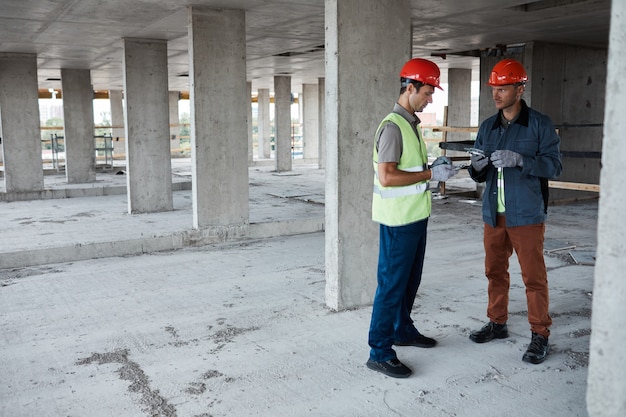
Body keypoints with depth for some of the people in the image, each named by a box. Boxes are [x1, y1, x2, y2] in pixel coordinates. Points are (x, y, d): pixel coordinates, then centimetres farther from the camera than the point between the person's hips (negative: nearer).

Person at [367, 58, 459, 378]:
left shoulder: (411, 124, 14)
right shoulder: (393, 126, -17)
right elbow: (386, 177, -24)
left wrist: (434, 166, 5)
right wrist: (431, 174, -19)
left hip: (415, 217, 10)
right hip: (398, 220, -10)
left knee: (410, 279, 20)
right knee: (392, 284, -3)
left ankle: (403, 330, 37)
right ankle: (379, 352, 7)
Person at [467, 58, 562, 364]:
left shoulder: (540, 124, -4)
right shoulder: (487, 127, 10)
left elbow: (554, 165, -11)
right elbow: (479, 176, 11)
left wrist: (519, 159, -25)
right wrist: (477, 167, -13)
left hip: (526, 215, -5)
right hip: (494, 215, 5)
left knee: (533, 276, 1)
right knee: (495, 271, 14)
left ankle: (540, 335, 14)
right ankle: (497, 323, 29)